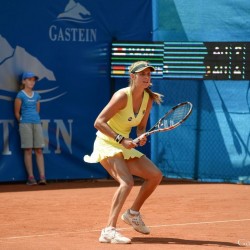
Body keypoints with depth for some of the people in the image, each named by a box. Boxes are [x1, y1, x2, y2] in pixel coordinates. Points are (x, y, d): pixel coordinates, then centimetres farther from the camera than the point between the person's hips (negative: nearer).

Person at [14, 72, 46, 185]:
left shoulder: (36, 95, 13)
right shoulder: (20, 95, -1)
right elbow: (17, 113, 3)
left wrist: (35, 119, 13)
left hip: (37, 123, 4)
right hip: (25, 124, -4)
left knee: (39, 150, -1)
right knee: (28, 150, -5)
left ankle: (42, 176, -5)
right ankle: (30, 177, -4)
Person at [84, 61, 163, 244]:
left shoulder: (148, 99, 1)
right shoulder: (122, 96, -21)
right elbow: (99, 122, -23)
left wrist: (142, 137, -11)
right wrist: (121, 139, -29)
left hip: (124, 146, 8)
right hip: (106, 144, -8)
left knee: (156, 175, 3)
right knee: (127, 182, -28)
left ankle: (133, 213, 23)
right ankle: (109, 231, -33)